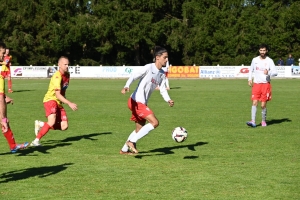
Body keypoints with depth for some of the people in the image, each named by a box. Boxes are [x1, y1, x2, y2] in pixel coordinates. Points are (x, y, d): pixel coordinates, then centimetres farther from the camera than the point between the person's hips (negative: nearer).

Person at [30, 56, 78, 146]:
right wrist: (69, 103, -35)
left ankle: (41, 124, 16)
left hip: (59, 102, 8)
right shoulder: (57, 77, -21)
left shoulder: (67, 75, 6)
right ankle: (36, 141, -18)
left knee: (64, 127, -3)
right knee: (52, 122, -29)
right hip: (50, 99, -8)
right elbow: (57, 95, -28)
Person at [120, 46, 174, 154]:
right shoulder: (149, 68, -13)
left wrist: (168, 100, -9)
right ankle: (131, 141, -12)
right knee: (155, 122, -17)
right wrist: (126, 86, -37)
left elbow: (162, 89, 10)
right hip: (136, 101, -9)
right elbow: (134, 76, -20)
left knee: (140, 129, 18)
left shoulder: (162, 74, 11)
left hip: (142, 103, 9)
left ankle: (124, 150, 30)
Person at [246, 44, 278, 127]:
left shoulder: (269, 61, -2)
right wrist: (249, 79, 8)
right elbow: (251, 70, 21)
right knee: (254, 102, -11)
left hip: (266, 84, -2)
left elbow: (275, 72, -8)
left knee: (263, 105, -1)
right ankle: (253, 122, -17)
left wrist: (268, 73, -28)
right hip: (256, 84, 2)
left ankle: (263, 121, 17)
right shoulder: (255, 60, 7)